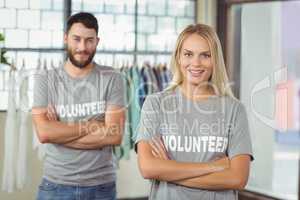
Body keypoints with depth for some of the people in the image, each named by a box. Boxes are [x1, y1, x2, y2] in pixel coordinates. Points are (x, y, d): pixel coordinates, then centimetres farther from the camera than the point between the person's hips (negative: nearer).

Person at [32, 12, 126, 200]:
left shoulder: (112, 79, -4)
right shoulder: (45, 80, -2)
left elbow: (114, 135, -14)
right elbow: (44, 132, -14)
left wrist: (59, 132, -13)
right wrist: (93, 125, -13)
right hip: (55, 185, 1)